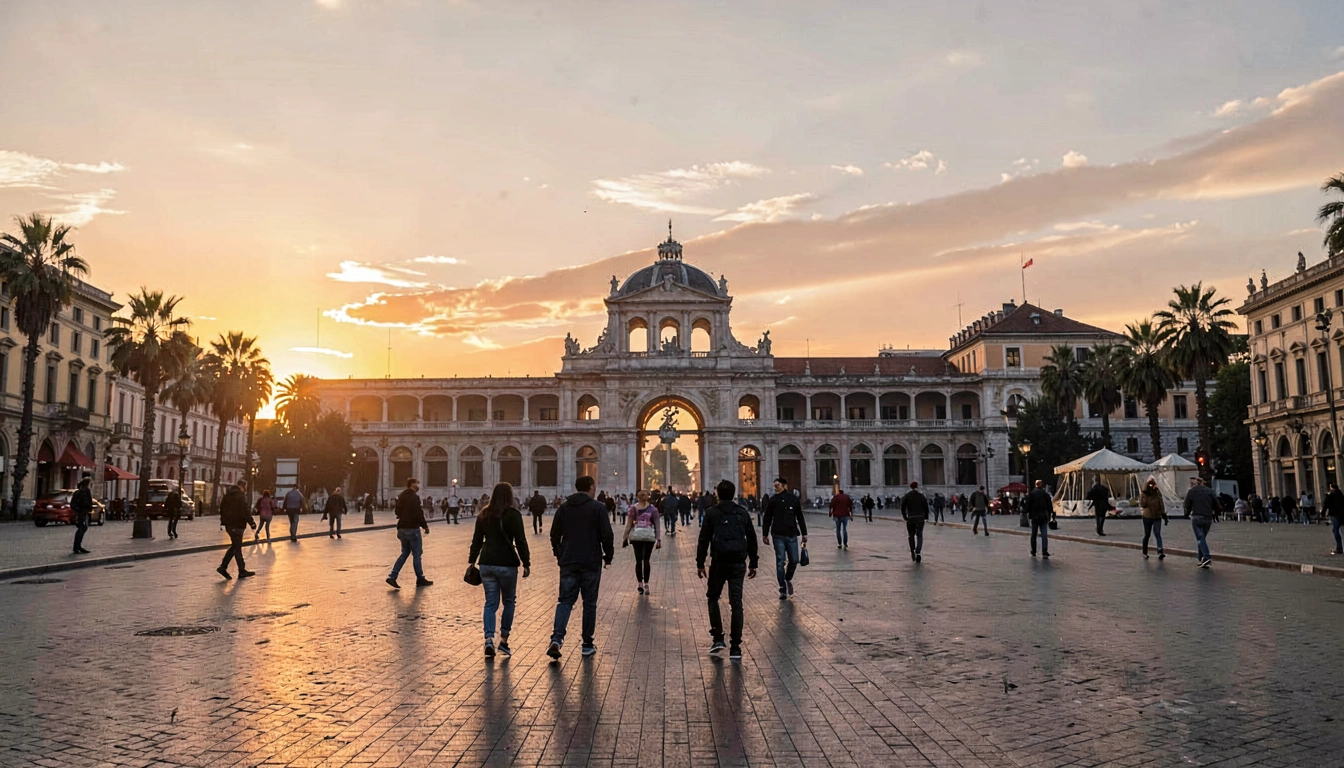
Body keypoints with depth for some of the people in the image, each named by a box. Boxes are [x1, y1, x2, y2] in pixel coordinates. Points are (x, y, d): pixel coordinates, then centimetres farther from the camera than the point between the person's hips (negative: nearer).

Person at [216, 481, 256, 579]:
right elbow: (245, 511, -21)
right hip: (237, 525, -8)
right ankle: (242, 571, 7)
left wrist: (223, 520, 27)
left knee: (235, 546, 18)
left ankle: (223, 567, 11)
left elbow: (222, 508, 20)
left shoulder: (227, 495, 11)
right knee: (237, 547, -1)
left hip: (228, 524, 8)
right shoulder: (240, 497, -17)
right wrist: (251, 522, -14)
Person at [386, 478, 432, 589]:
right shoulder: (414, 497, -15)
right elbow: (418, 514, -19)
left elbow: (398, 512, 20)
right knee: (417, 554, 2)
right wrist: (425, 526, -8)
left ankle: (392, 576, 5)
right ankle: (420, 579, 10)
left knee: (405, 553, 16)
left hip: (402, 528, 8)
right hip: (412, 529, -8)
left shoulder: (401, 496, 12)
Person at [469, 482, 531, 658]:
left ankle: (489, 639, -6)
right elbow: (521, 541, -9)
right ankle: (503, 640, 11)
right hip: (507, 564, -4)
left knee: (490, 603, 8)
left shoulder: (484, 515, 8)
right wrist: (526, 564, -4)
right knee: (509, 601, 12)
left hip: (486, 563, 4)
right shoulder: (513, 514, -7)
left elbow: (476, 540, 12)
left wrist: (472, 561, 19)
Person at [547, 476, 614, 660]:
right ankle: (587, 645, 12)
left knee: (565, 601, 6)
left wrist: (559, 555, 22)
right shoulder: (597, 508, -6)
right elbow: (606, 535, -10)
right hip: (591, 562, -3)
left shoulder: (563, 508, 7)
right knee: (589, 603, 7)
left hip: (568, 562, 3)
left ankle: (557, 637, -14)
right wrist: (608, 556, 3)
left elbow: (554, 534, 10)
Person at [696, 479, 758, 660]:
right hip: (739, 563, 2)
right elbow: (752, 539, 12)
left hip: (719, 562, -2)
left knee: (713, 597, 17)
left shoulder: (712, 513, -1)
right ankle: (735, 647, 3)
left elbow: (704, 540, -4)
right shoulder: (743, 513, 9)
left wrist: (700, 563, 2)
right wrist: (753, 563, 19)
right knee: (736, 603, 4)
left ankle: (718, 638, 8)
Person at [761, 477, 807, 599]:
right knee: (780, 563, -1)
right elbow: (767, 519, 6)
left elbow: (800, 518, 9)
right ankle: (783, 590, 5)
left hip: (792, 535, 1)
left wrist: (804, 535, 8)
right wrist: (765, 535, 4)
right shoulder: (772, 501, 1)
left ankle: (788, 579, 32)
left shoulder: (793, 499, 3)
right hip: (778, 536, -1)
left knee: (794, 561, 3)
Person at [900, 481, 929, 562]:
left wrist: (904, 517, 4)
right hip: (920, 518, -1)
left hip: (910, 518, 1)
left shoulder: (906, 496, 0)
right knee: (919, 536, 2)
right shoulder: (921, 496, -1)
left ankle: (912, 552, 16)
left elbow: (902, 507, -5)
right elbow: (926, 507, -2)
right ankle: (918, 552, -15)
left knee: (911, 535, 18)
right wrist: (926, 516, 8)